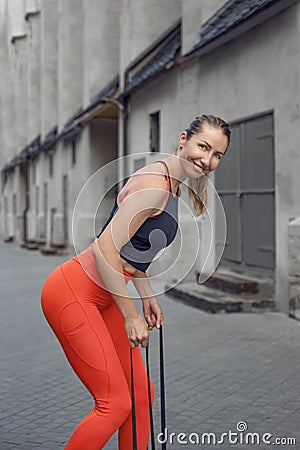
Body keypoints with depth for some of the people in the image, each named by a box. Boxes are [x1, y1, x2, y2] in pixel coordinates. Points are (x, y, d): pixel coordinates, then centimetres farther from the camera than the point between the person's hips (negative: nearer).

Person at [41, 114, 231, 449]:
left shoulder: (172, 186, 11)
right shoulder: (154, 185, -20)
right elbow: (105, 249, -25)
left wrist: (147, 296, 16)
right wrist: (131, 315, -19)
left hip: (103, 297, 10)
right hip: (73, 293, -10)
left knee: (141, 396, 12)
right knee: (115, 403, -6)